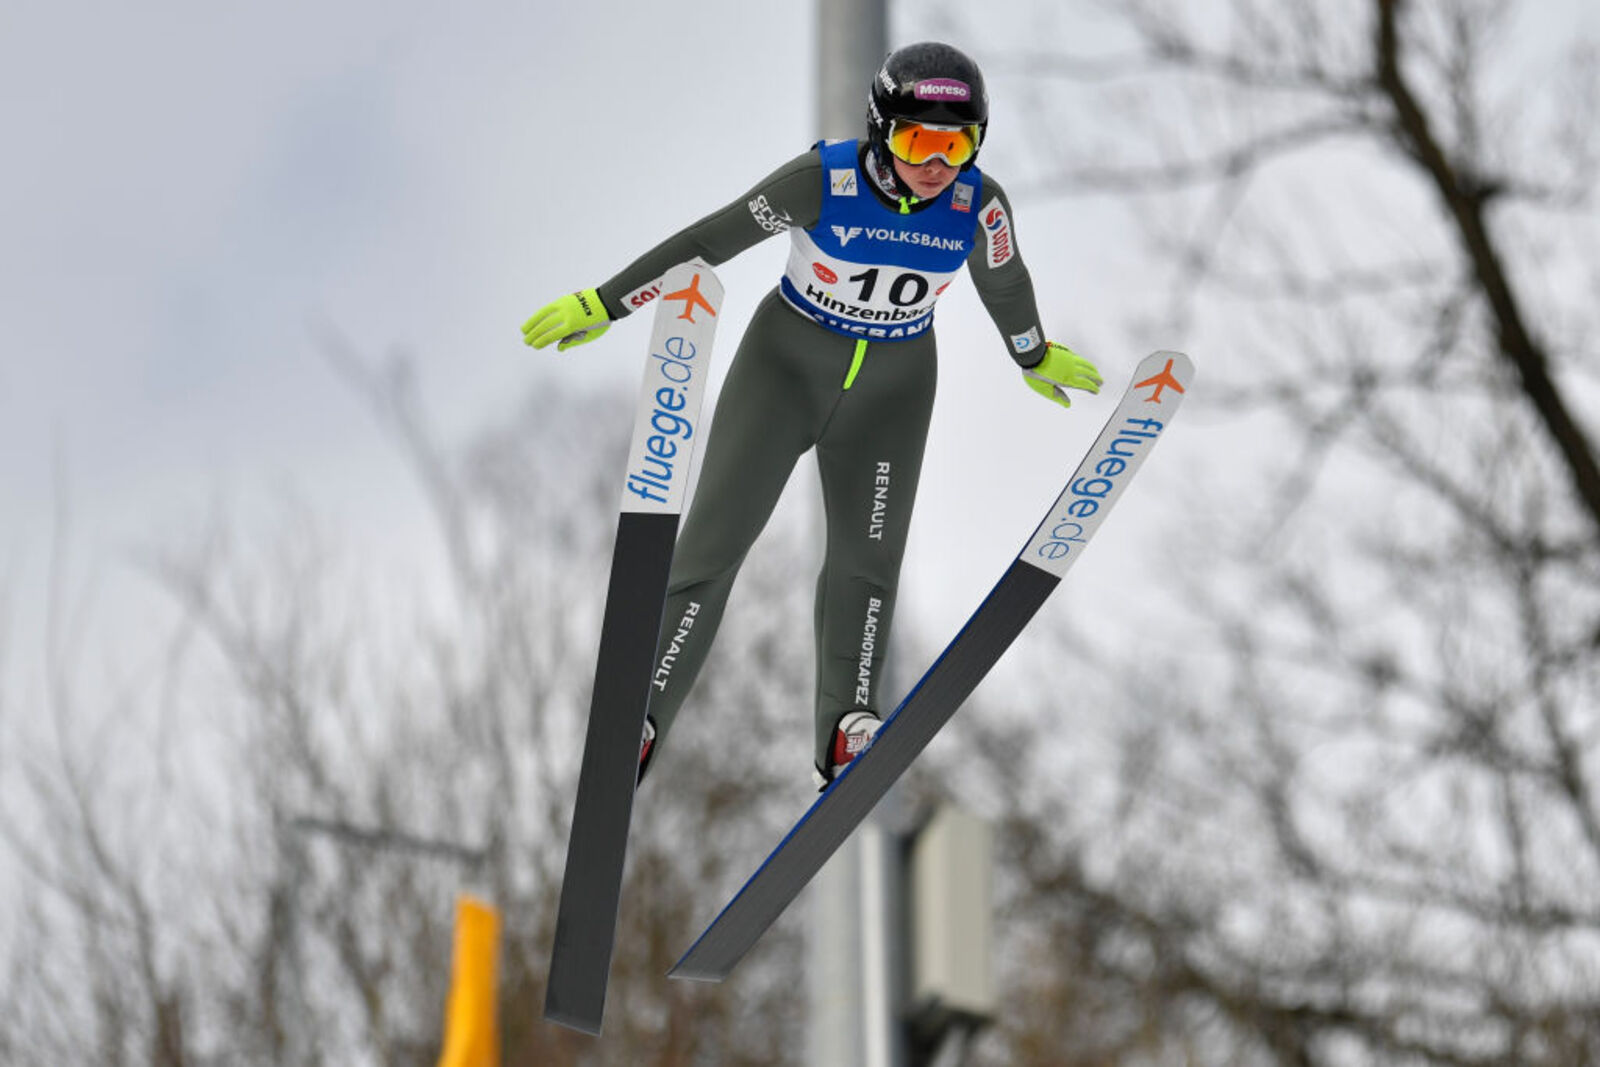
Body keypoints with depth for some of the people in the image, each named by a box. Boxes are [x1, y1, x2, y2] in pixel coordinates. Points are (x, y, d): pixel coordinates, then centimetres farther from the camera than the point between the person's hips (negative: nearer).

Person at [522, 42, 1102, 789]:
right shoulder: (823, 181, -27)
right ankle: (636, 726, -3)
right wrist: (602, 306, -11)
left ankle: (847, 736, 1)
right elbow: (706, 242, -17)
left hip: (891, 390, 2)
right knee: (715, 539, -7)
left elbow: (1003, 284, 4)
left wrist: (1036, 357, 21)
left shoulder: (979, 205, -19)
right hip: (785, 368, -2)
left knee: (868, 558, -3)